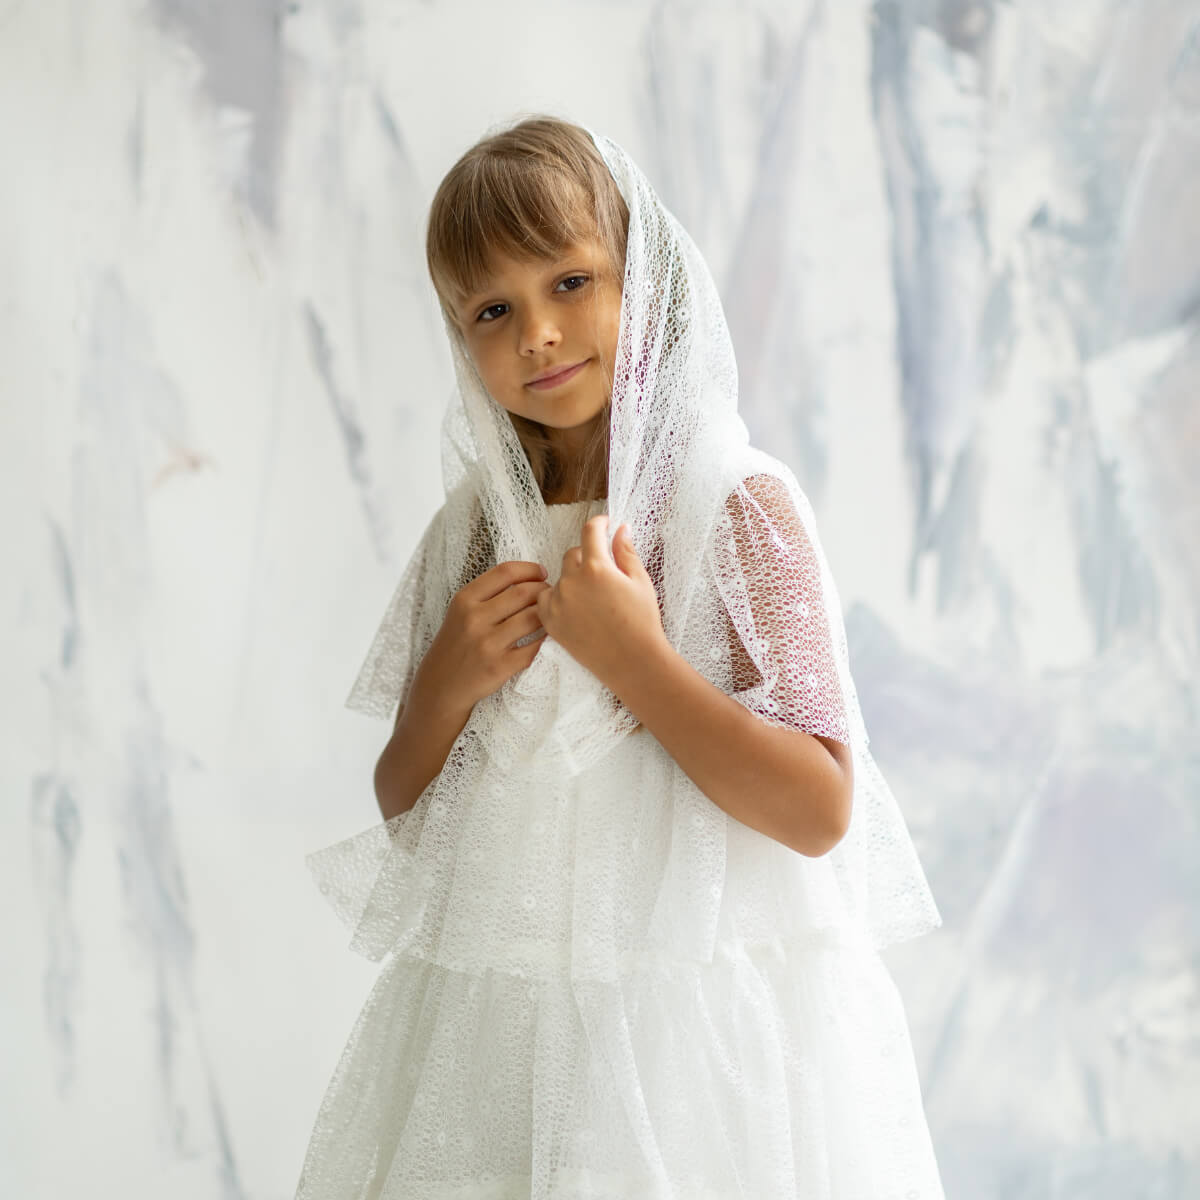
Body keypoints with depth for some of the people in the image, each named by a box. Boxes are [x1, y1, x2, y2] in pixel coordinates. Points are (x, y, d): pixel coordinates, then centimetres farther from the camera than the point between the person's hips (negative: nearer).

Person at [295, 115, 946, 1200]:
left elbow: (820, 811, -15)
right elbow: (401, 810, 11)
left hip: (699, 1019, -4)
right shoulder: (472, 529, 5)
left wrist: (632, 657, -19)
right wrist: (449, 683, -7)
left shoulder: (738, 504, -9)